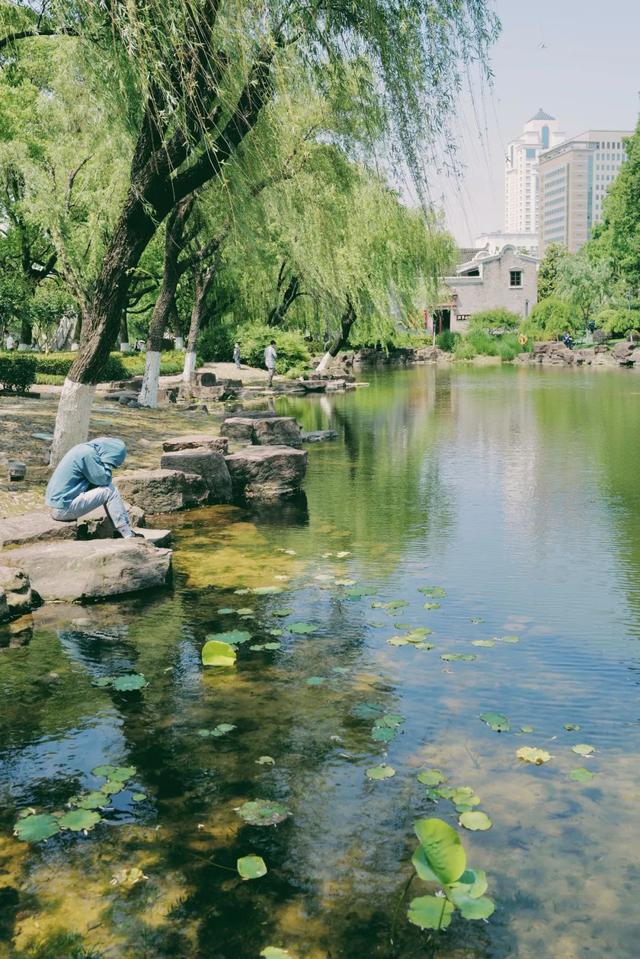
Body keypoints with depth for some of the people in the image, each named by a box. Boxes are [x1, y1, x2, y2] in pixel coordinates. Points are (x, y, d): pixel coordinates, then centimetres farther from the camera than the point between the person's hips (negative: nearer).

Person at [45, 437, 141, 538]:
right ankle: (128, 535, -3)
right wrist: (105, 463, -4)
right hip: (63, 509, -10)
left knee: (106, 485, 12)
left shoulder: (83, 448, 11)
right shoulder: (88, 454, -17)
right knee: (110, 491, -7)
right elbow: (103, 479, -13)